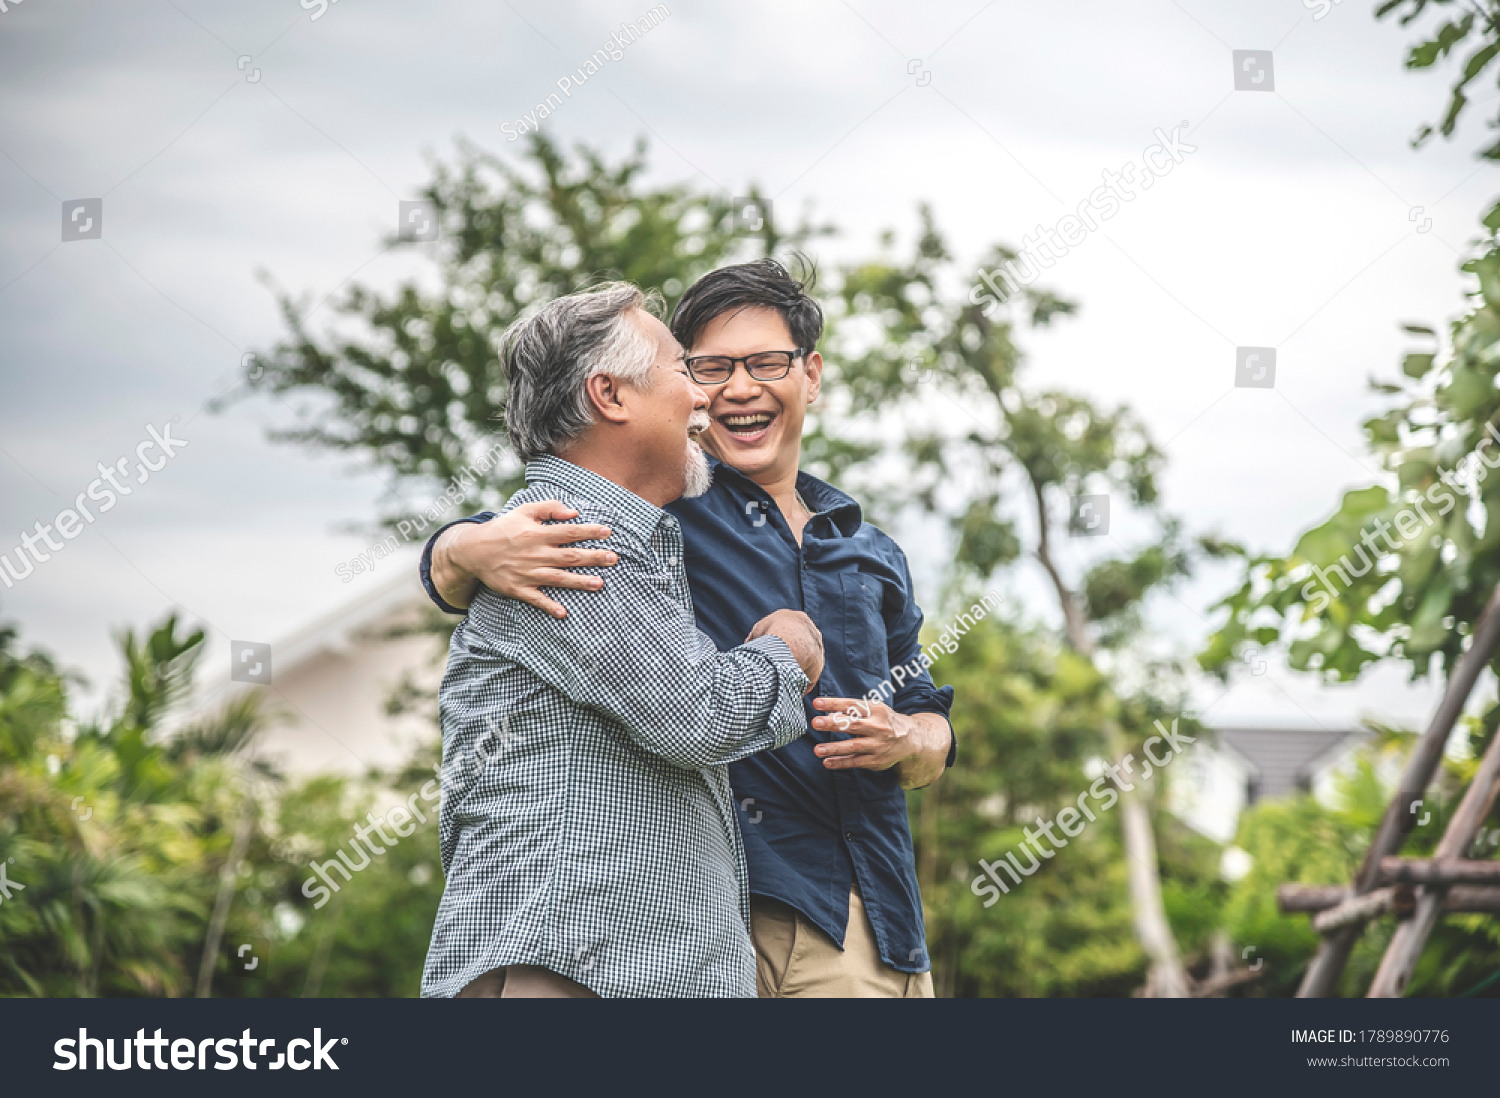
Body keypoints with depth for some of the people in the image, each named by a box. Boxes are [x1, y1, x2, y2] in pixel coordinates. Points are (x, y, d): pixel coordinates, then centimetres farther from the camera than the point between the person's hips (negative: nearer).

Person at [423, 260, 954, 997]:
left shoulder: (872, 555, 22)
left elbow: (931, 731, 25)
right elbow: (445, 566, 1)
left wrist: (903, 741, 1)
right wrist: (473, 549, -24)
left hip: (882, 917, 5)